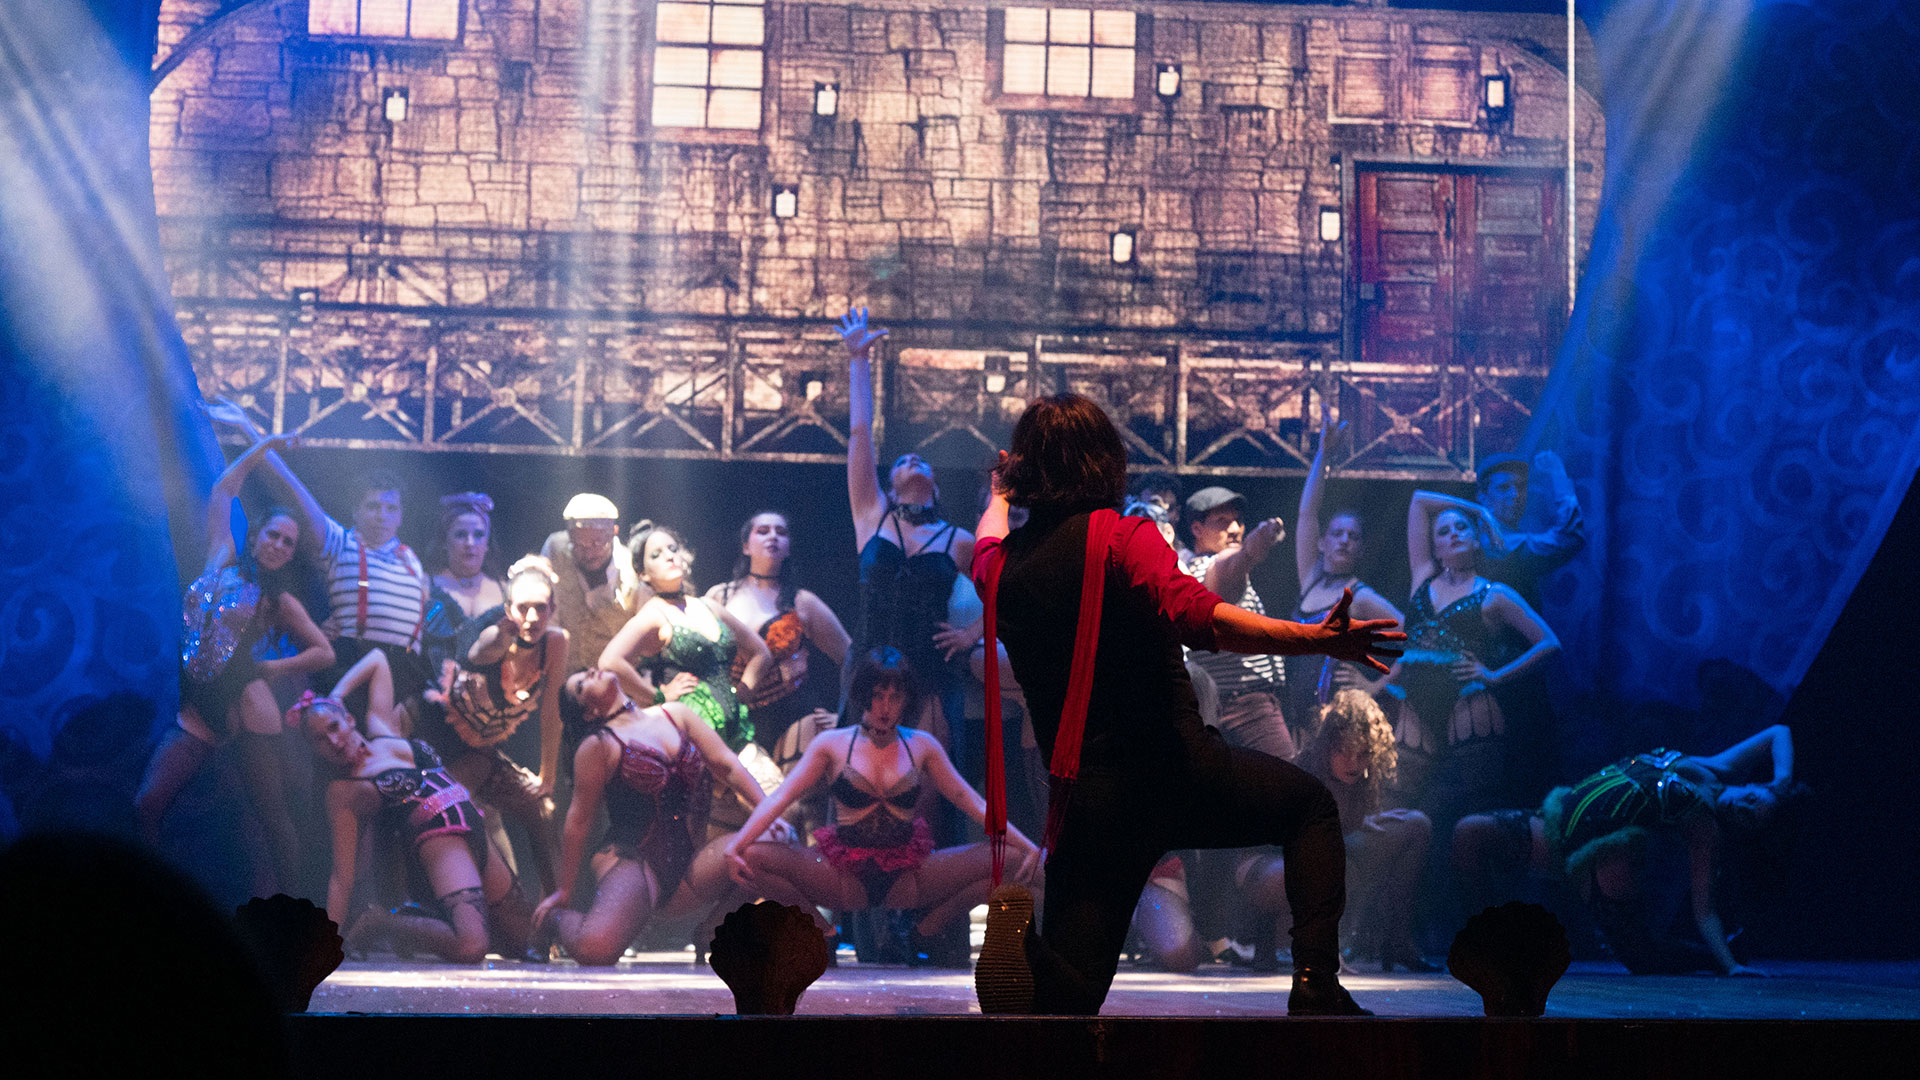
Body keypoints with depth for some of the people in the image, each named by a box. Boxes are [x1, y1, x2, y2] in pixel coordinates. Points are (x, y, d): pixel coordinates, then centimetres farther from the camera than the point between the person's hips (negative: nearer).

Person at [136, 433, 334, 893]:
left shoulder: (278, 601, 8)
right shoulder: (222, 563, 13)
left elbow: (324, 652, 9)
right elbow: (223, 491, 20)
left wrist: (269, 667, 1)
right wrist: (265, 446, 26)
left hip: (246, 703, -3)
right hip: (199, 708, 3)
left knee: (271, 813, -3)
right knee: (147, 805, -11)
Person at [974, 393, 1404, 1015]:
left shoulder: (1001, 567, 10)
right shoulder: (1122, 535, -6)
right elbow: (1200, 618, -23)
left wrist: (999, 499, 61)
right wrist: (1316, 639, -25)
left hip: (1086, 798, 4)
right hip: (1171, 765, -4)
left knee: (1072, 990, 7)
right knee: (1311, 805, 21)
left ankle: (1023, 951, -30)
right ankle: (1316, 983, 2)